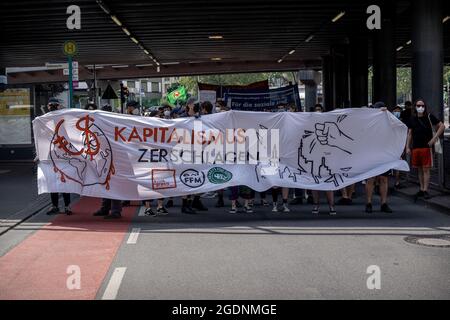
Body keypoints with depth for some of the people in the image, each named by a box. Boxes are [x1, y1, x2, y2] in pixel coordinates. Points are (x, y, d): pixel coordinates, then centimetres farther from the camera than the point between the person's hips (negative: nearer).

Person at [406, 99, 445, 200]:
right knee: (419, 170, 10)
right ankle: (421, 189, 19)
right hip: (415, 147, 4)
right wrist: (408, 147, 8)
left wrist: (434, 138, -7)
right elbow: (410, 134, 13)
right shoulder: (412, 119, 8)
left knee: (426, 169, -3)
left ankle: (425, 191, 0)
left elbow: (442, 126, 0)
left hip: (426, 147, -4)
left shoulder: (429, 117, -3)